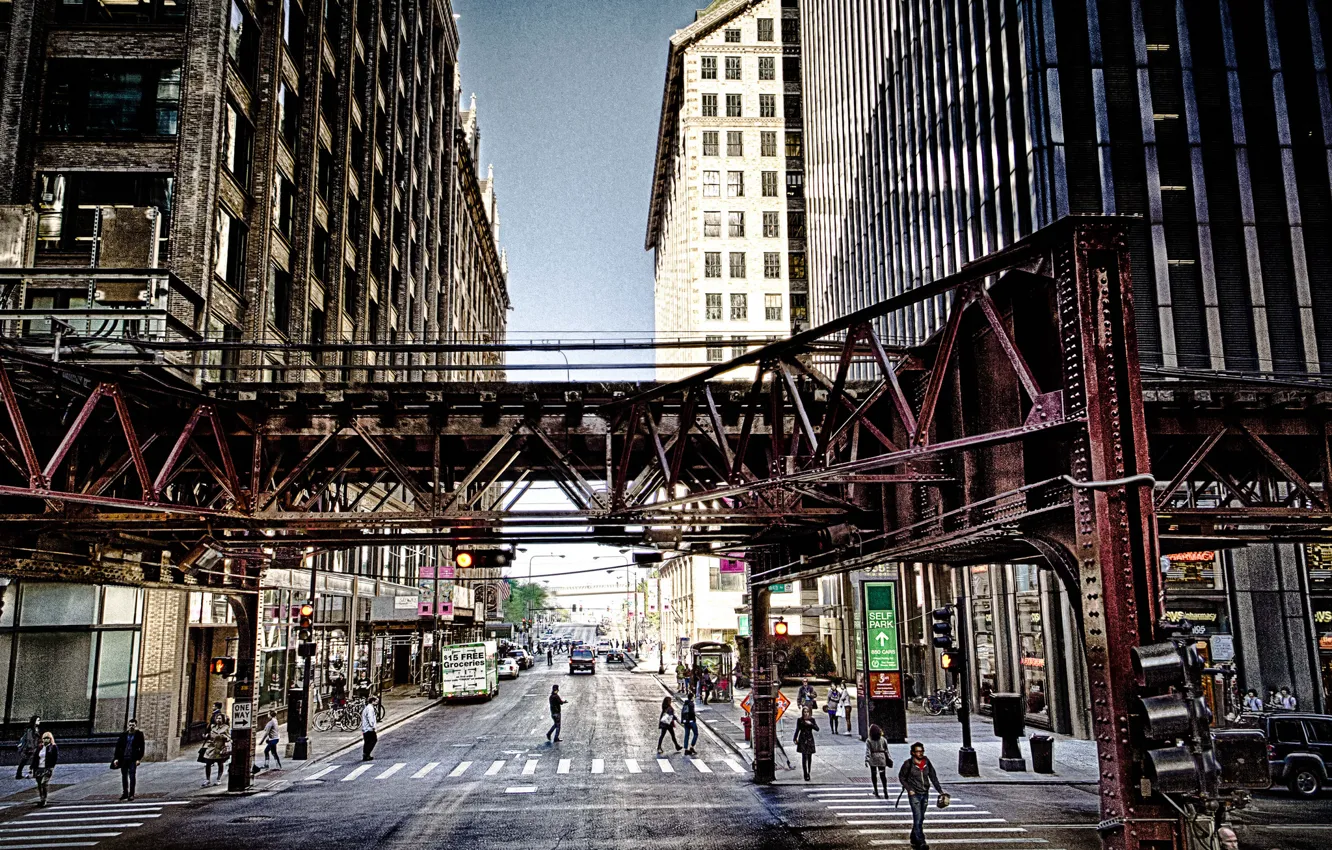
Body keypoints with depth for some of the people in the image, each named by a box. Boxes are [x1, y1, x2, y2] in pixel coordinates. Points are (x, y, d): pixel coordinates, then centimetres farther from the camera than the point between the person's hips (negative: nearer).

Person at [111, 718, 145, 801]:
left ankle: (131, 794, -4)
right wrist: (116, 758, -1)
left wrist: (139, 759, -10)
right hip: (123, 758, 4)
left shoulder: (139, 735, -1)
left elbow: (142, 748, -2)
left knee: (132, 776, -7)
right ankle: (125, 793, 25)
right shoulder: (123, 735, 7)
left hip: (133, 759, -4)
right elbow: (118, 746, 7)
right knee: (124, 776, 12)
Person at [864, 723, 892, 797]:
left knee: (873, 774, 12)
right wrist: (888, 758, 15)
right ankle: (885, 788, -14)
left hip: (873, 759, -1)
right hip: (882, 758, 1)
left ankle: (876, 790, 18)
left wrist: (866, 760, -15)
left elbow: (867, 751, -14)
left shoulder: (869, 741, -7)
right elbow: (886, 750, 4)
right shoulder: (883, 739, -1)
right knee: (883, 774, 2)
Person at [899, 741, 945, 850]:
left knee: (920, 819, 12)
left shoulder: (927, 762, 2)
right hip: (914, 795, -5)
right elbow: (901, 777, -2)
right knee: (918, 818, -12)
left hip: (925, 794, 5)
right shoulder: (908, 764, -10)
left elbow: (933, 777, 7)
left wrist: (940, 790, 1)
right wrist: (909, 789, -9)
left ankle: (914, 840, 25)